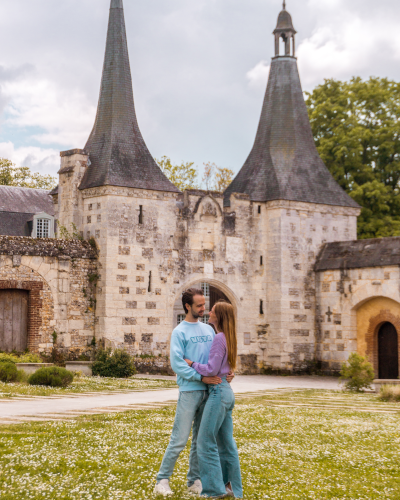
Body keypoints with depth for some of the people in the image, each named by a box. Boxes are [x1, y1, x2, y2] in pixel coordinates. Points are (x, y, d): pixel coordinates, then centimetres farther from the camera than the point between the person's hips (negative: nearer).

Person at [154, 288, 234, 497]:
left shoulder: (209, 329, 14)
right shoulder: (179, 332, -5)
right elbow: (176, 364, -14)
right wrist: (201, 377, -20)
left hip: (209, 390, 6)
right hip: (189, 391, -6)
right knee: (179, 440, -5)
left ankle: (194, 480, 18)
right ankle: (162, 480, 3)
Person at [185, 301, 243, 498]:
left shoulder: (219, 338, -15)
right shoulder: (229, 338, 13)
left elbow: (211, 369, -18)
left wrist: (192, 363, -5)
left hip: (218, 391, -9)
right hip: (227, 391, 9)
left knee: (206, 441, -2)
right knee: (226, 442, 12)